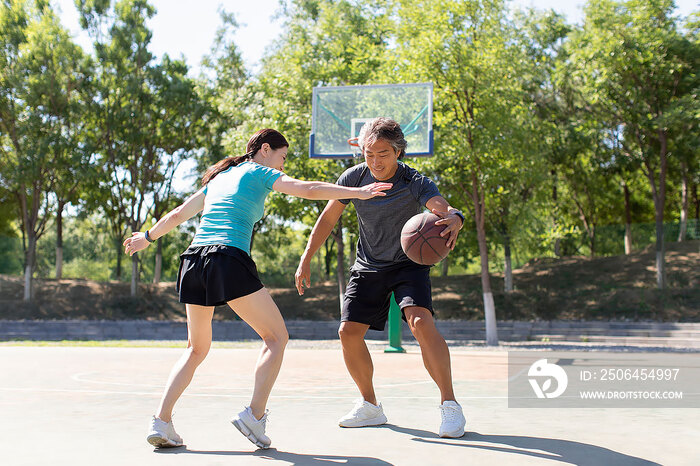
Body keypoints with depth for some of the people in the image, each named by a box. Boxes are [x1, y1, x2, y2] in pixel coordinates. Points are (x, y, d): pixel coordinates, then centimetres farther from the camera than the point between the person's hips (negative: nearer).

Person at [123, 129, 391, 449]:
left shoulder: (218, 178, 26)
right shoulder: (260, 173, 8)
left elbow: (178, 214, 32)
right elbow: (309, 189, -4)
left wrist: (147, 237, 47)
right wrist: (358, 192, -5)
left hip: (194, 259, 7)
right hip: (229, 259, -7)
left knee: (197, 348, 19)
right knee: (276, 338, 4)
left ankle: (161, 421, 8)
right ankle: (254, 415, -7)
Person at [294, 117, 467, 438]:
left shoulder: (415, 182, -21)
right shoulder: (353, 178, -10)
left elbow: (444, 209, -40)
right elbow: (328, 218, 2)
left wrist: (453, 220, -64)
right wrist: (306, 259, -2)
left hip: (408, 263, -4)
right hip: (368, 267, 4)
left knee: (421, 321, -27)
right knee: (349, 331, -5)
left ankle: (449, 405, -17)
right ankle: (370, 406, 14)